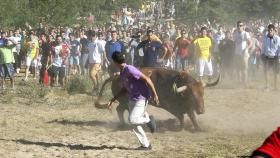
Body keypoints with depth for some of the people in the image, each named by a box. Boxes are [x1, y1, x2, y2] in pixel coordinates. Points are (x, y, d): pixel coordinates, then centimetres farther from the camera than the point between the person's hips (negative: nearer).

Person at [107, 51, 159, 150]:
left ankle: (149, 120, 7)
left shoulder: (130, 70, -20)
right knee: (134, 124, 7)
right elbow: (124, 89, 22)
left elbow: (146, 79, -21)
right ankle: (146, 145, 14)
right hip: (132, 100, 9)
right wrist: (113, 100, 19)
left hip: (141, 98, -9)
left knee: (132, 120, -18)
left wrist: (154, 94, -21)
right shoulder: (122, 73, 10)